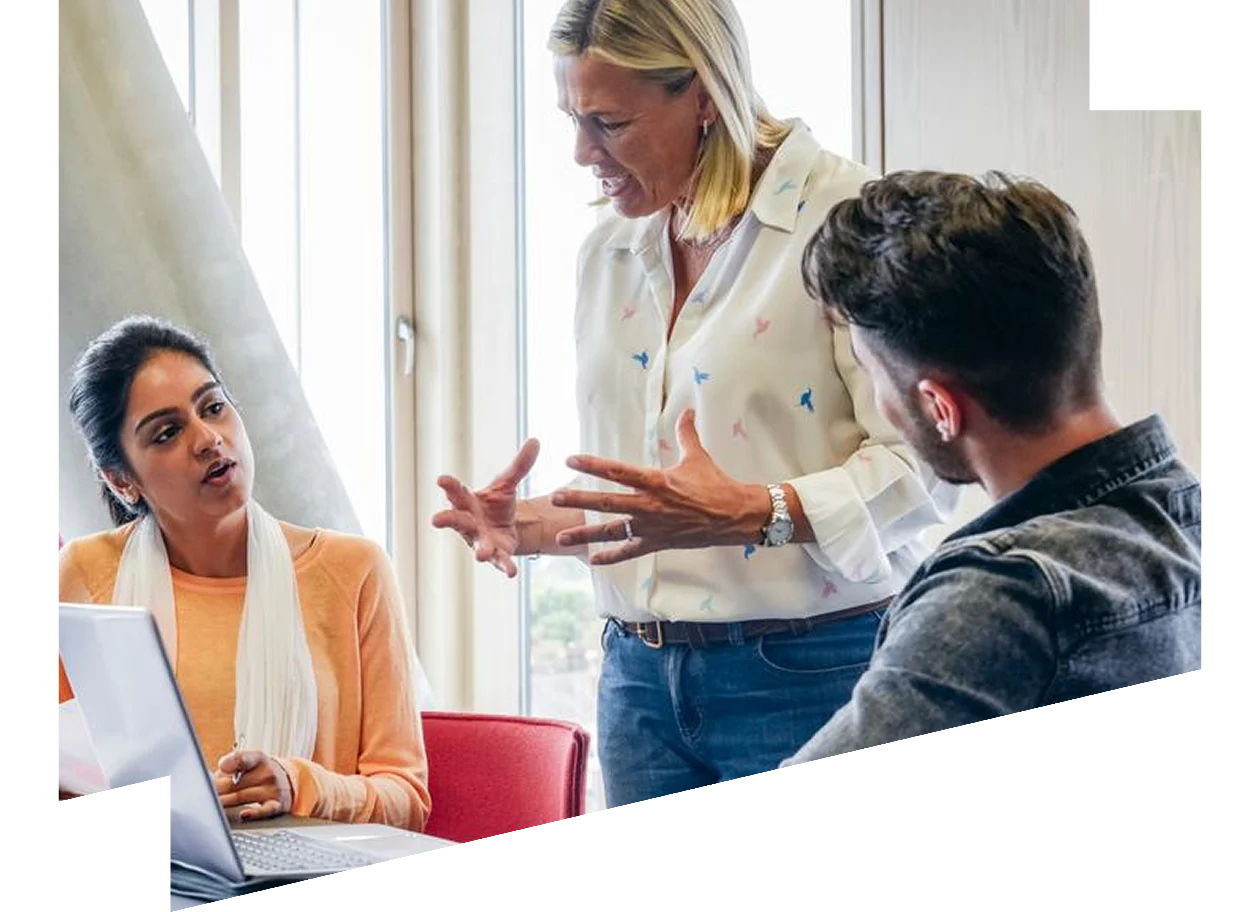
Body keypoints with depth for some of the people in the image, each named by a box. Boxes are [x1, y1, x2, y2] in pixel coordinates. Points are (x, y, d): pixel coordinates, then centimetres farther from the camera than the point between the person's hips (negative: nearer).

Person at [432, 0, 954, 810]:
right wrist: (532, 523, 1)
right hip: (643, 674, 6)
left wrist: (754, 513, -29)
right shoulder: (610, 254, 13)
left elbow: (920, 463, -16)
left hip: (807, 673, -6)